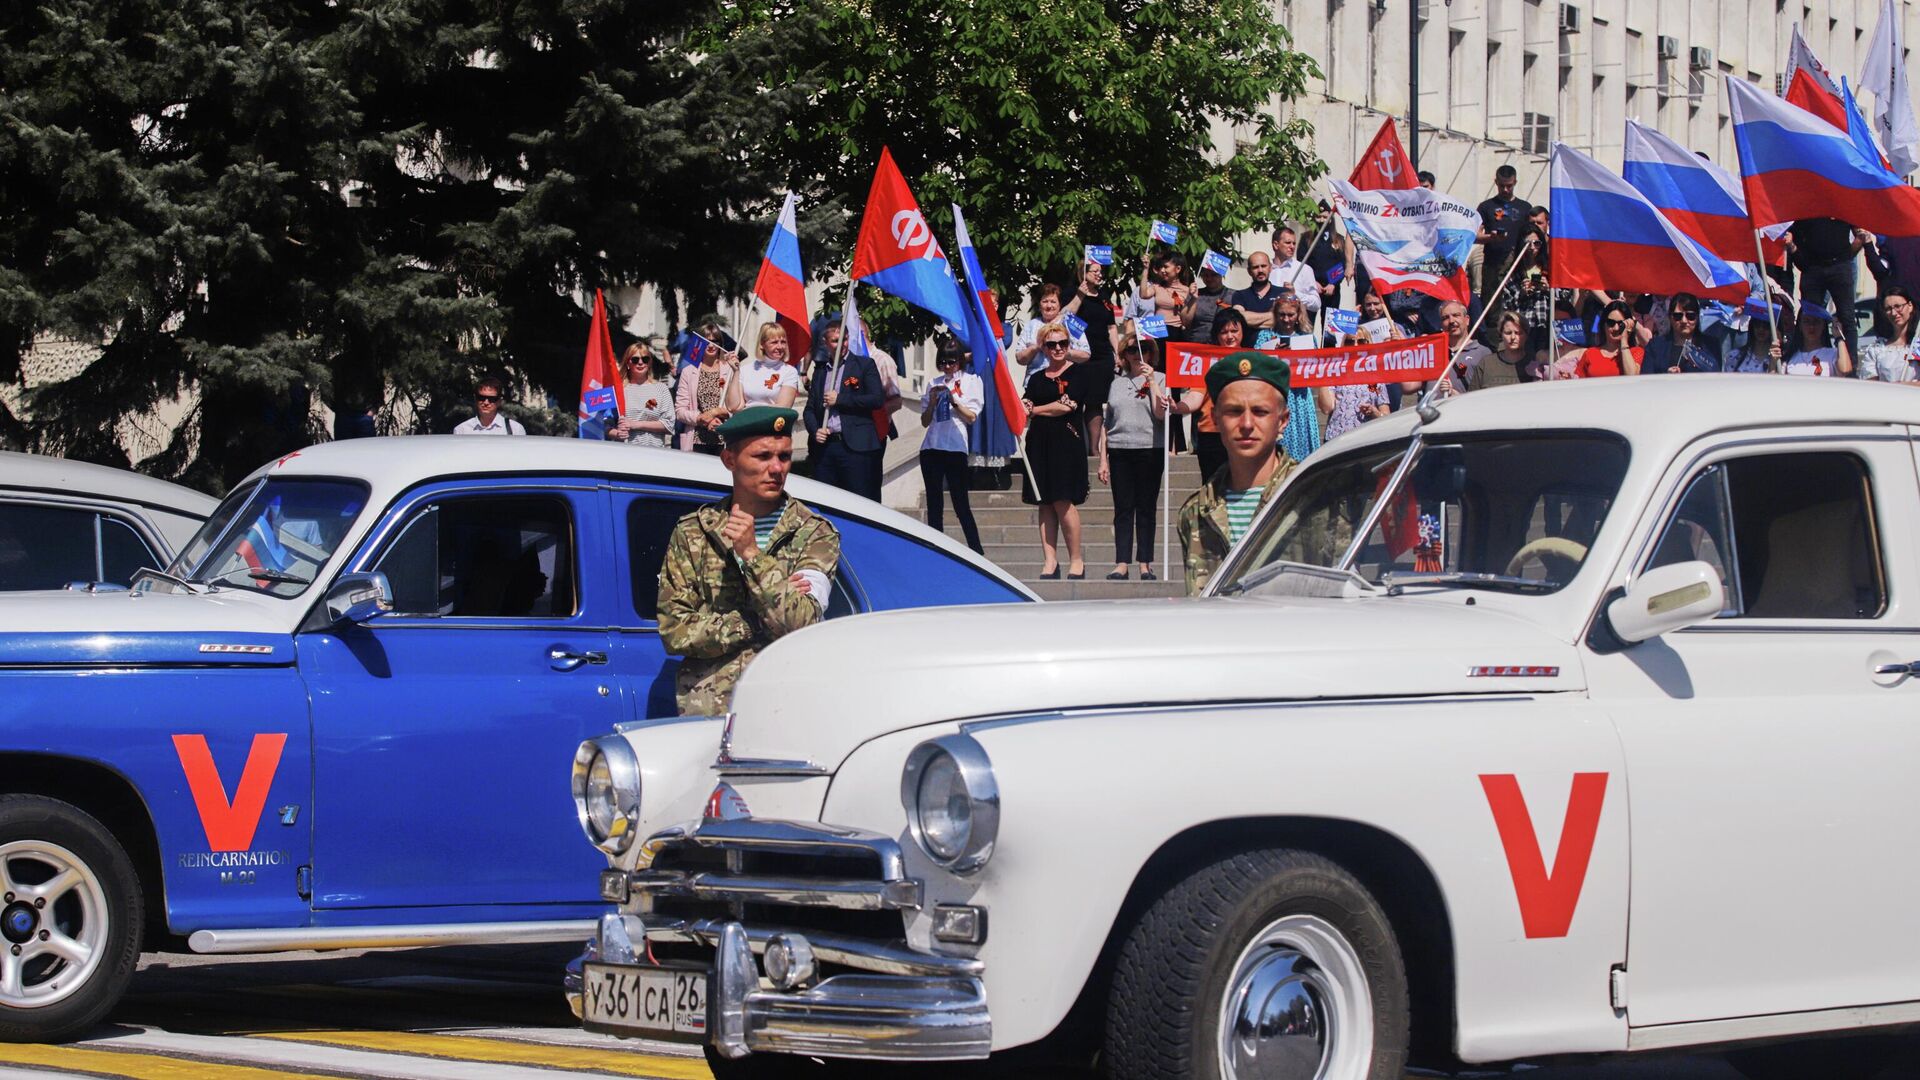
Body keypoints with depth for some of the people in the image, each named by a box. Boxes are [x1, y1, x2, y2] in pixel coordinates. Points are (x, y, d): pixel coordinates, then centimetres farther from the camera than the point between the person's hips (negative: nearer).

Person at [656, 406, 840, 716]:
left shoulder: (815, 534, 8)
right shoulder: (692, 533, 11)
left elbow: (802, 625, -7)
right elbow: (673, 631, 2)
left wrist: (753, 556, -10)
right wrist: (757, 624, -5)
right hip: (706, 708, 1)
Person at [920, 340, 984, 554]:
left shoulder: (971, 381, 6)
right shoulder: (934, 384, 15)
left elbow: (971, 417, 0)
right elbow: (925, 421, 15)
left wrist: (953, 400, -13)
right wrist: (933, 402, -2)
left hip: (955, 447, -4)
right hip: (931, 447, 4)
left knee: (961, 504, -8)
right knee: (934, 504, 4)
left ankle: (977, 552, -6)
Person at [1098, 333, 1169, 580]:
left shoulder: (1159, 379, 5)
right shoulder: (1116, 381, 13)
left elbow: (1161, 413, -10)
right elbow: (1106, 421, 15)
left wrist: (1151, 381, -11)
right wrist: (1103, 458, 10)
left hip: (1150, 450, -2)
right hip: (1119, 451, 2)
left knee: (1146, 509, 0)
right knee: (1123, 509, 1)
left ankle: (1145, 565, 3)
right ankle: (1121, 565, 1)